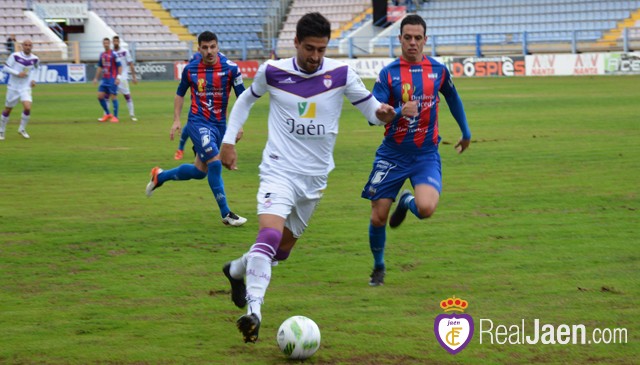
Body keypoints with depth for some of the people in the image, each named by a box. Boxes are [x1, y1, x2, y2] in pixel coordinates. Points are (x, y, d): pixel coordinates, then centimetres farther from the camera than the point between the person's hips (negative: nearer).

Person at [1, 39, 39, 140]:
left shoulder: (35, 59, -1)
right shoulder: (15, 56, -12)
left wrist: (33, 79, 6)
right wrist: (17, 73, -22)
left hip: (26, 87, 2)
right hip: (13, 87, -2)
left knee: (27, 108, -18)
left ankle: (22, 129, 5)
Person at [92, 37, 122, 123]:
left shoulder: (113, 54, -9)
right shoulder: (102, 55, 12)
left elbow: (119, 66, -10)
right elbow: (100, 67, 21)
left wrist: (118, 77, -18)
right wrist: (96, 78, 19)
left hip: (112, 79, -7)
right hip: (104, 79, 7)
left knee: (113, 97, -5)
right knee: (100, 96, 2)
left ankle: (115, 117, 1)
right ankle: (107, 114, 15)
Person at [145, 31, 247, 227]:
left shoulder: (230, 68, -7)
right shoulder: (190, 70, -4)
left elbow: (242, 97, 0)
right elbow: (180, 93, 12)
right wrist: (176, 120, 5)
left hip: (220, 124, 3)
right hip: (198, 122, -3)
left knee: (200, 171, 12)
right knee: (215, 163, -19)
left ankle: (160, 176, 37)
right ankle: (226, 214, -10)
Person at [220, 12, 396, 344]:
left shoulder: (341, 74, -6)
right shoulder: (272, 72, -6)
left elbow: (370, 108, -3)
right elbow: (247, 98, 14)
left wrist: (383, 113, -27)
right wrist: (228, 140, 10)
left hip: (315, 176, 3)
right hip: (279, 170, -3)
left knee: (283, 248, 15)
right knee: (270, 233, -27)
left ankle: (236, 270, 45)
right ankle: (253, 311, -31)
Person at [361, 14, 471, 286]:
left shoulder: (438, 70, 1)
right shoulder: (388, 73, -6)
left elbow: (453, 99, 21)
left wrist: (466, 133, 30)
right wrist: (400, 112, -32)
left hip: (426, 154, 0)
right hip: (392, 154, 0)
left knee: (426, 209, -24)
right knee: (378, 217, 0)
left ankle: (407, 202, 15)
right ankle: (378, 267, 28)